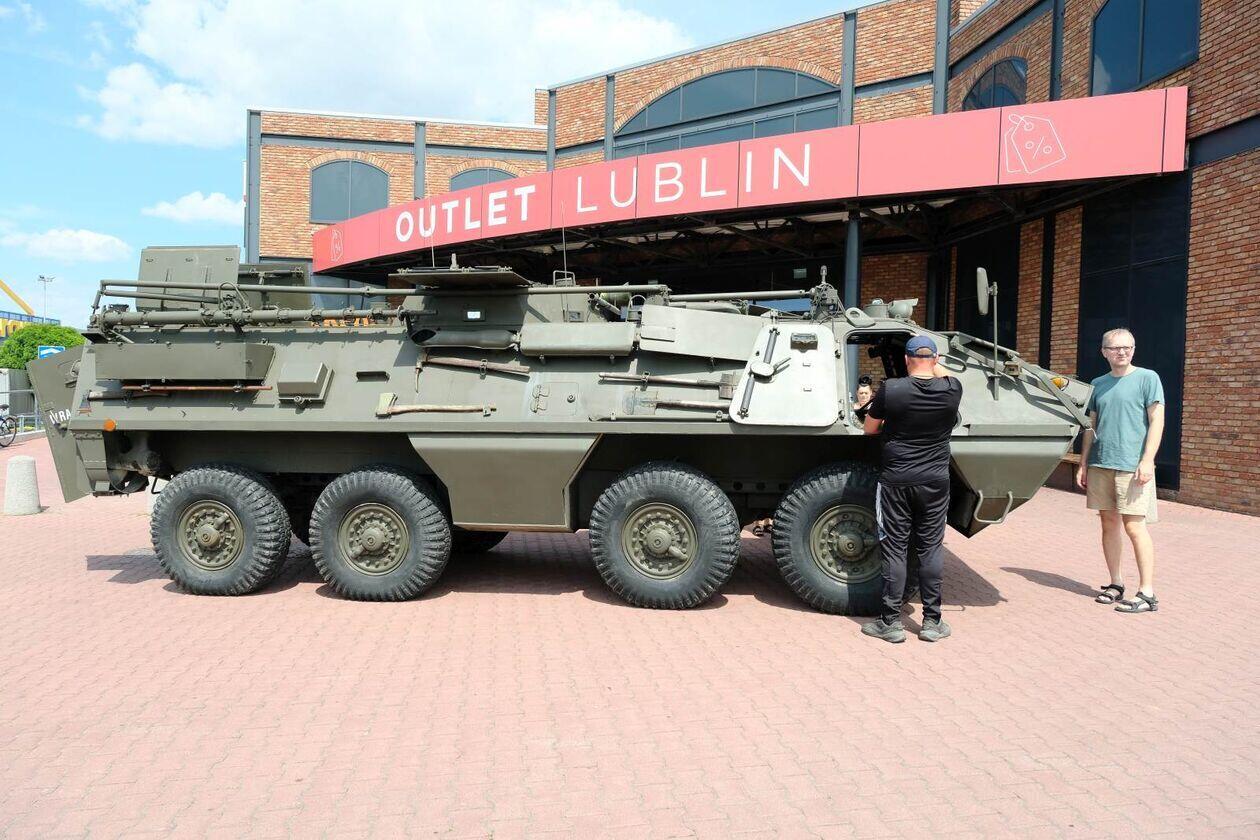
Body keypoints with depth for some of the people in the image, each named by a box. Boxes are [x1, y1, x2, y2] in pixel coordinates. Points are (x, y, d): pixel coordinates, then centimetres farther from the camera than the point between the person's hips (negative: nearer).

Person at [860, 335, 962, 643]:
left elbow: (869, 429, 2)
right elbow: (943, 374, 21)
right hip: (935, 482, 2)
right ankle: (932, 622, 17)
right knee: (930, 550, 10)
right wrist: (931, 363, 35)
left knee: (895, 550, 4)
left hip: (897, 481, -2)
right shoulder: (952, 390, -5)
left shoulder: (890, 390, -12)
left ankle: (890, 623, 9)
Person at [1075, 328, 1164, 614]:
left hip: (1132, 466, -5)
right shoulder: (1098, 384, 14)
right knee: (1109, 523, 8)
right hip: (1100, 464, 5)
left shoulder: (1147, 378, 0)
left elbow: (1156, 421, -5)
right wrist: (1083, 464, 12)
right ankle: (1116, 584, 19)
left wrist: (1147, 461, -14)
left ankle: (1147, 593, -1)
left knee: (1134, 526, -7)